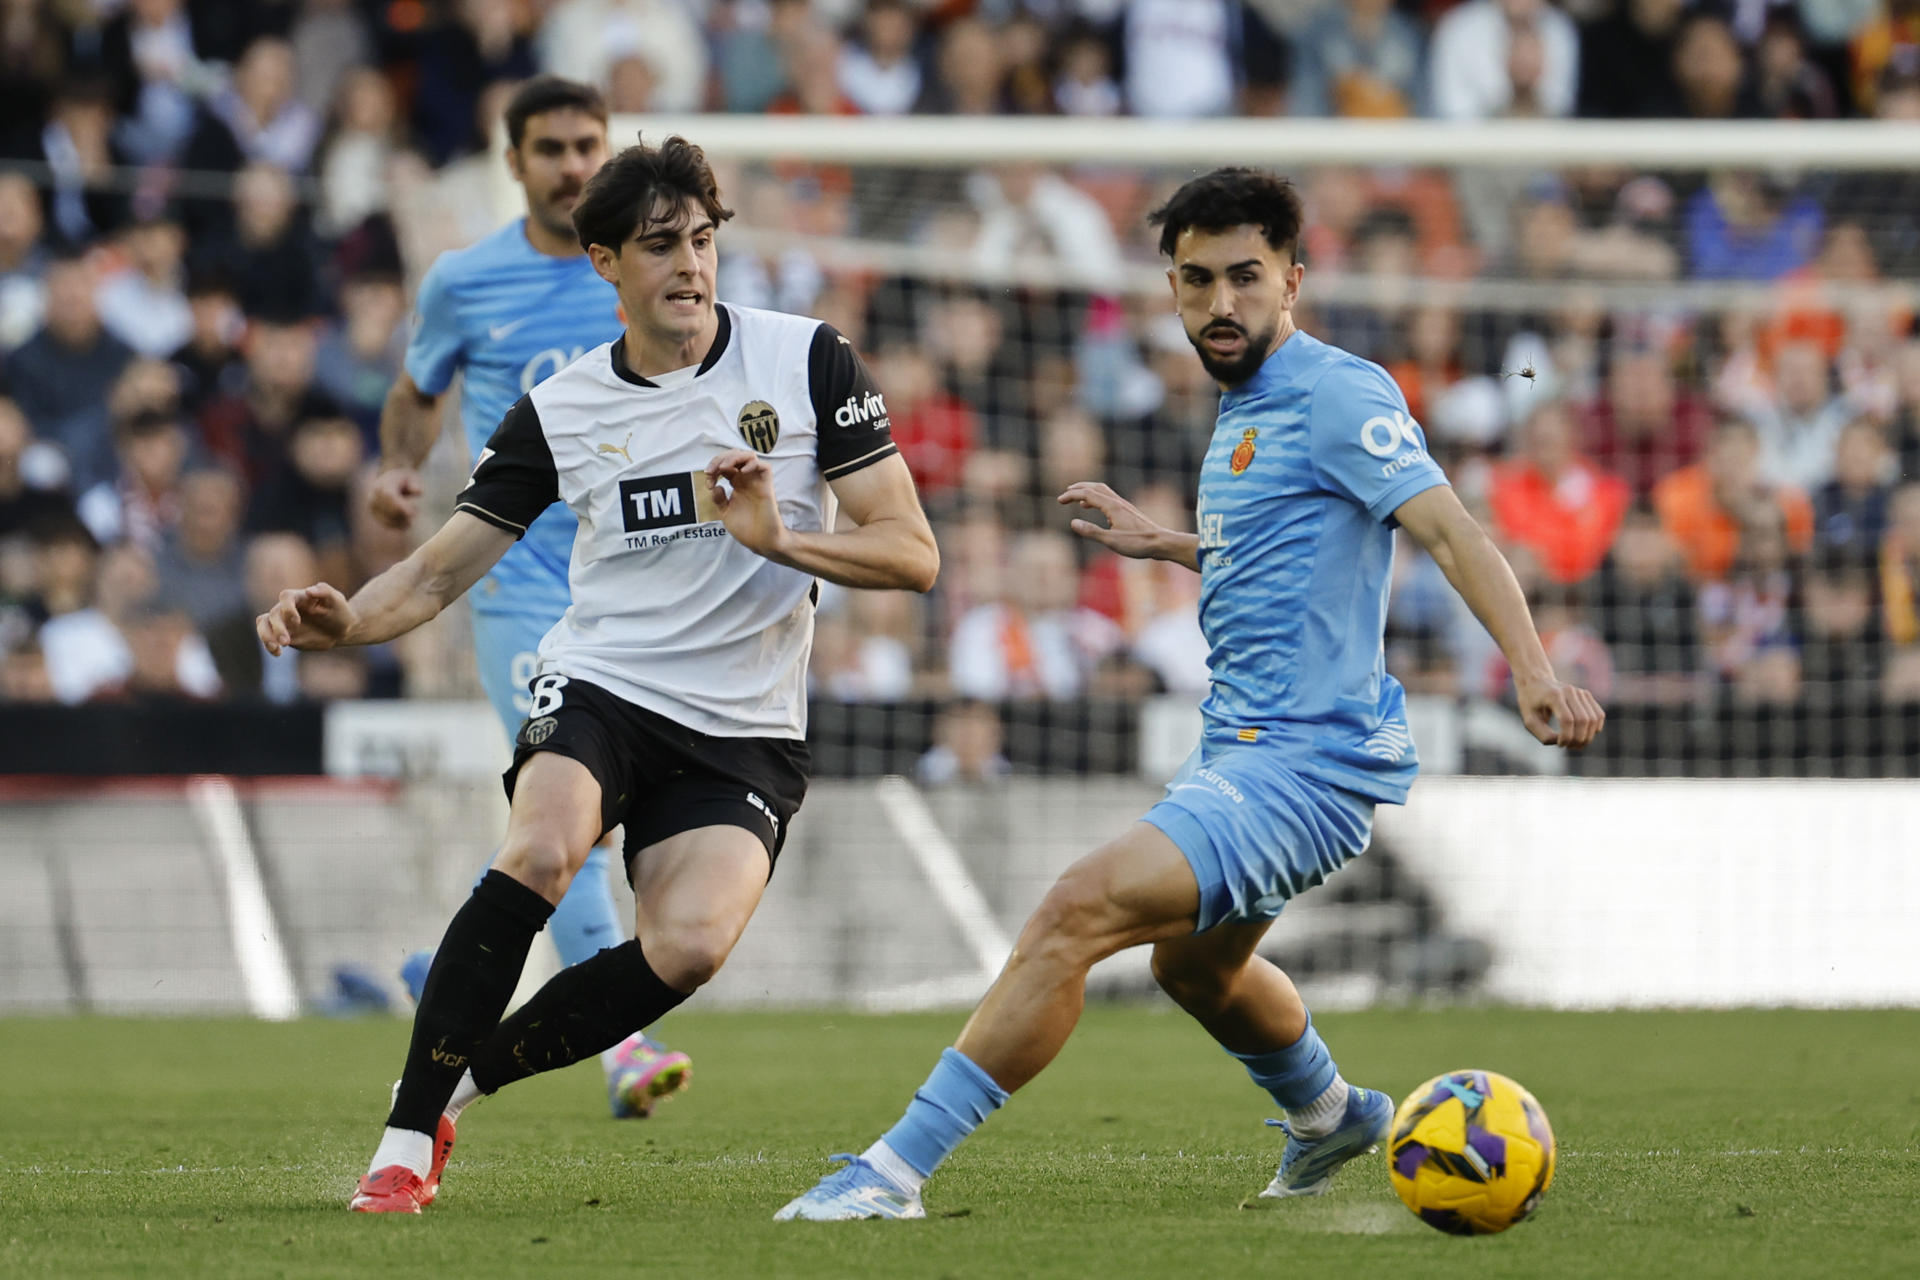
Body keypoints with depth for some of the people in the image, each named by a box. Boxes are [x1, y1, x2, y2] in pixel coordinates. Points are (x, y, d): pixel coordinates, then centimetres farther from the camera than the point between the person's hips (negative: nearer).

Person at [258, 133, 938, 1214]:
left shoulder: (808, 360, 0)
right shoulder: (560, 409, 4)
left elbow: (913, 554, -2)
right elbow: (440, 574, 8)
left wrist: (781, 538, -19)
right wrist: (345, 621, -14)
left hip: (745, 730, 0)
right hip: (597, 688, 0)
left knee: (689, 947, -26)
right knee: (541, 853, -32)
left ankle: (464, 1081, -6)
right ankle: (407, 1139, -24)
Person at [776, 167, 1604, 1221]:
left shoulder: (1338, 396, -13)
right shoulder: (1243, 408, 15)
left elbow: (1450, 533, -24)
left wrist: (1533, 672, -35)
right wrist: (1161, 545, 29)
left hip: (1304, 764, -11)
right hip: (1239, 742, 11)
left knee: (1077, 911, -24)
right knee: (1194, 965, 34)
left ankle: (895, 1171, -24)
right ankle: (1327, 1115, 61)